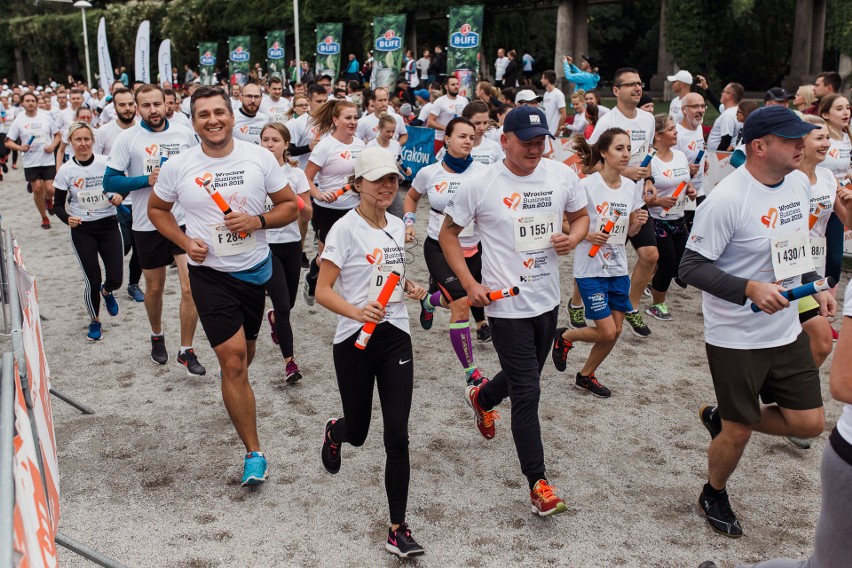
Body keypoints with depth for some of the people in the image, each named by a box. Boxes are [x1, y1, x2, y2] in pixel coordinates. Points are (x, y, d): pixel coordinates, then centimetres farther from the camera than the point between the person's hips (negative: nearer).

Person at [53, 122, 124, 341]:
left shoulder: (106, 163, -7)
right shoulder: (65, 171, -5)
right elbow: (58, 205, 2)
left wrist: (119, 195, -16)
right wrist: (67, 219, -18)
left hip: (108, 226, 1)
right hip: (82, 231, -1)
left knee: (115, 279, -3)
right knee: (92, 280, -2)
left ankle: (106, 291, 37)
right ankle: (94, 320, 25)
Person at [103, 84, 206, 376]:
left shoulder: (185, 134, 1)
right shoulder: (127, 138, -4)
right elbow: (109, 181, -7)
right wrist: (146, 180, -18)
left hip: (184, 220, 0)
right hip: (148, 224, 0)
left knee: (191, 287, -9)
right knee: (154, 288, 15)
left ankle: (186, 351, 4)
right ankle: (157, 336, 41)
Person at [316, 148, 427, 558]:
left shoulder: (396, 226, 8)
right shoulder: (346, 228, -11)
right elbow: (323, 291, -14)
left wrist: (409, 286, 5)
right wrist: (356, 312, -32)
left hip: (395, 338, 4)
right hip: (354, 340, -4)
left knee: (397, 436, -4)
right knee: (358, 432, 12)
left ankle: (398, 529, 5)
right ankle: (334, 432, 52)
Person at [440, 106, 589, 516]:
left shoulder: (561, 175, -2)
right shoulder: (482, 184, -12)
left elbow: (580, 216, 13)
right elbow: (448, 233, -2)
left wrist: (574, 236, -11)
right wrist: (470, 284, -11)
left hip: (548, 299, 5)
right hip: (507, 304, -5)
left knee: (523, 376, 24)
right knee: (528, 392, -4)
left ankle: (482, 398, 58)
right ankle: (539, 485, 7)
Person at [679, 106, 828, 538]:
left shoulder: (800, 183, 2)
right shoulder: (727, 199, -22)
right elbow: (691, 268, -20)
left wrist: (813, 287, 8)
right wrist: (750, 288, -31)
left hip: (787, 331, 7)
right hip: (736, 339, -7)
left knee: (810, 423, 8)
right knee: (739, 431, 7)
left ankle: (721, 418, 30)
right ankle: (713, 497, 36)